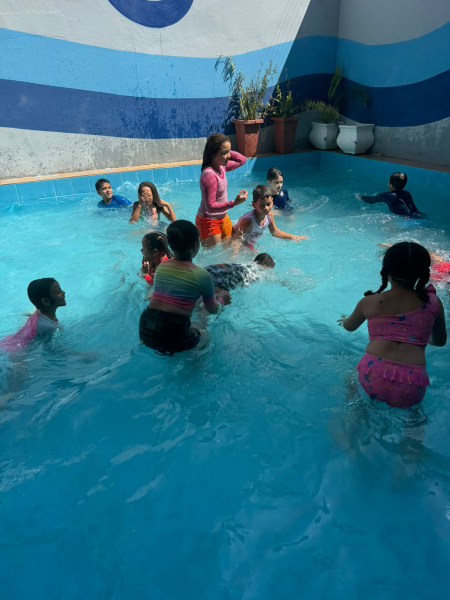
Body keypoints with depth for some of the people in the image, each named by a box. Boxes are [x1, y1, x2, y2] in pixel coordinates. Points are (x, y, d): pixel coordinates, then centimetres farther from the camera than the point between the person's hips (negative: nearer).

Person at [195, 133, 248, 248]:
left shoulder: (221, 167, -2)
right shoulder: (209, 175, -27)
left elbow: (242, 160, 14)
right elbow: (210, 206, -30)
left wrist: (228, 152, -1)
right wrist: (234, 203, -34)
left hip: (222, 217, 9)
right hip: (209, 221, -9)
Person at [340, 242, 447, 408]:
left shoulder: (369, 302, 7)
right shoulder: (433, 303, 8)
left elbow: (349, 327, 28)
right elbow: (441, 341, 27)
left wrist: (344, 320, 52)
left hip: (374, 378, -1)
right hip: (412, 385, 1)